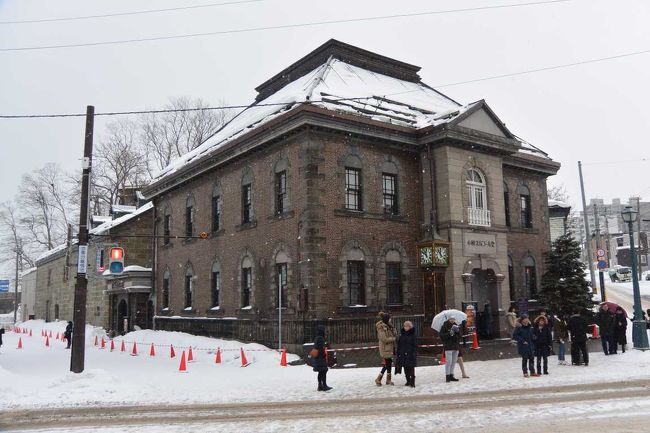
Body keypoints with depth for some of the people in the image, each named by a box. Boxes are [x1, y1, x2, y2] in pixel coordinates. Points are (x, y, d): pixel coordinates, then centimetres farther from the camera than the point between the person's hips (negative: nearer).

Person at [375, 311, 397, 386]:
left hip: (390, 347, 9)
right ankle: (378, 379, 7)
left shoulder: (388, 326, 9)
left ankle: (388, 380, 23)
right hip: (385, 348, -9)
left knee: (389, 363, 13)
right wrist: (394, 338, -15)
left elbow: (394, 334, 12)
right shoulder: (381, 328, -19)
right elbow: (384, 339, -24)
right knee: (387, 364, -5)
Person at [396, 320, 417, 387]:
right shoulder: (401, 335, 7)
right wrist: (398, 353, 6)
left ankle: (412, 382, 2)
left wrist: (414, 354, -11)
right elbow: (398, 345, 11)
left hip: (410, 355, -4)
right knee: (406, 369, 10)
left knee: (411, 368, -4)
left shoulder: (413, 335, -3)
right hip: (403, 355, 4)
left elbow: (415, 346, -4)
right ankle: (408, 381, 20)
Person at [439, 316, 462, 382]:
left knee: (454, 362, 8)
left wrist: (458, 331, -10)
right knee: (449, 361, -10)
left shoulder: (456, 326, 13)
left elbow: (460, 336, 11)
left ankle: (451, 376, 17)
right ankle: (448, 376, -3)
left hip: (456, 346, 6)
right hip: (448, 347, -6)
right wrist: (449, 334, -22)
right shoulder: (445, 326, -4)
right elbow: (441, 336, -10)